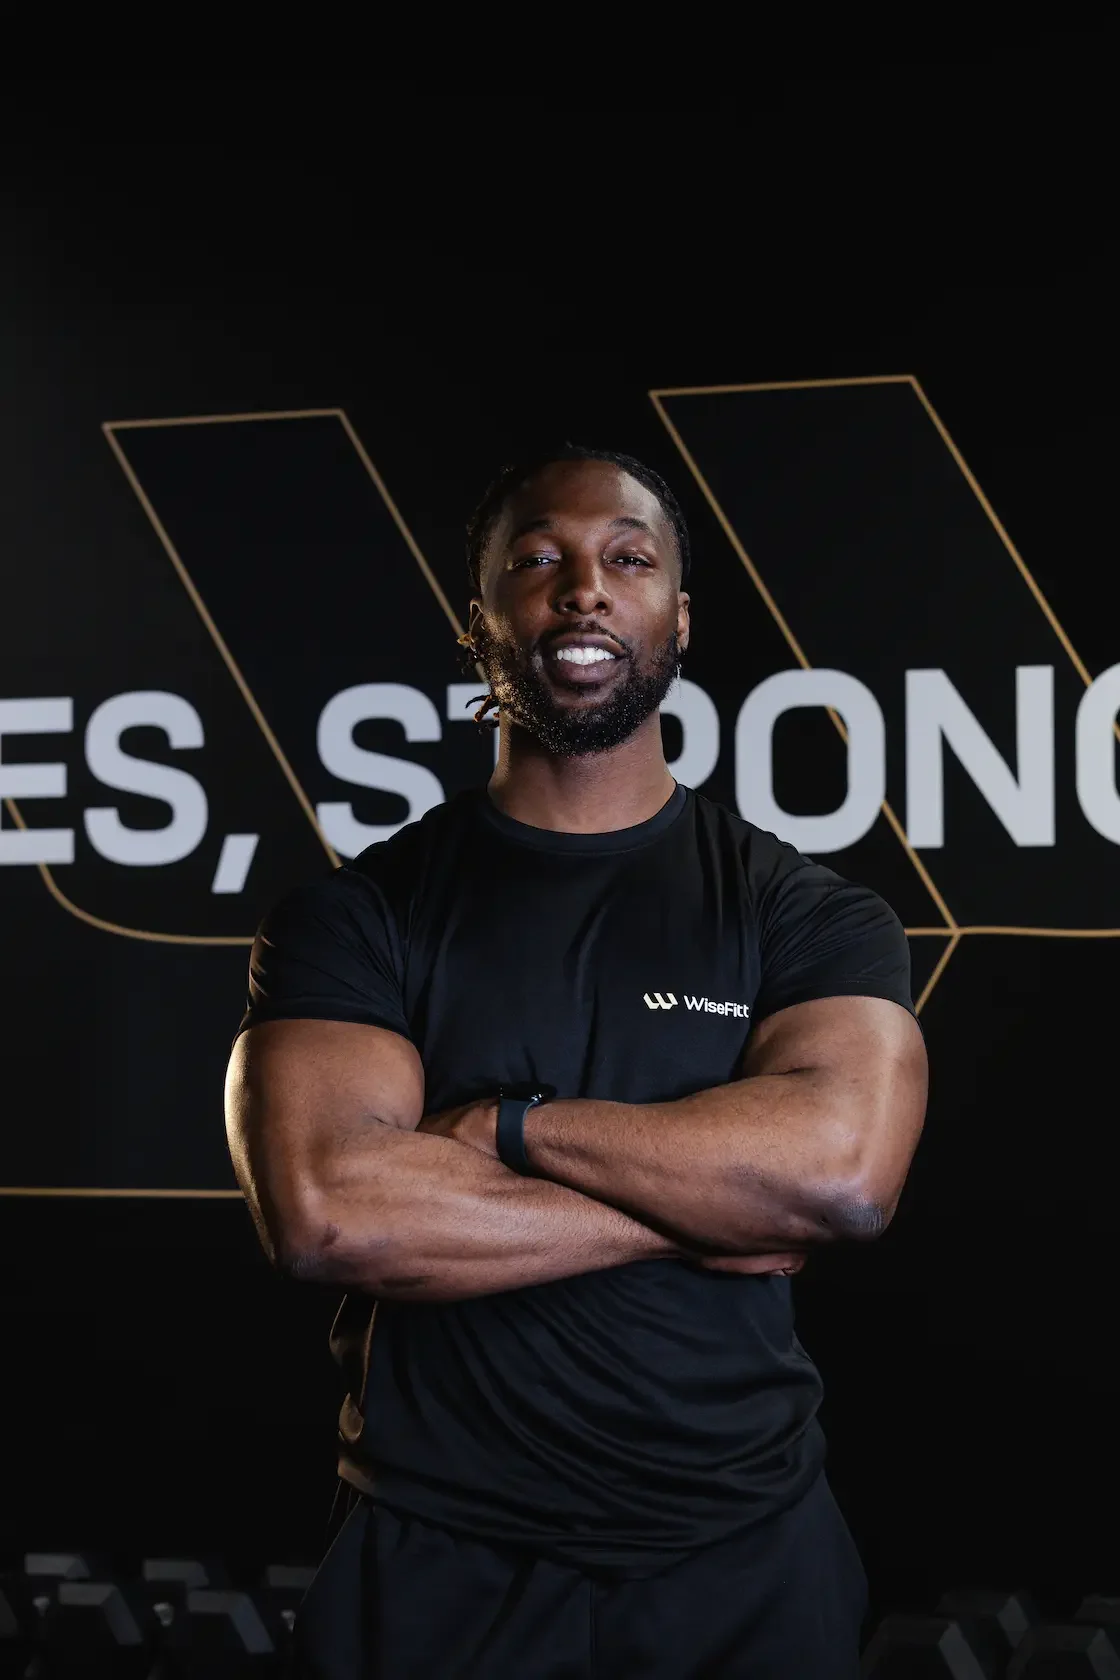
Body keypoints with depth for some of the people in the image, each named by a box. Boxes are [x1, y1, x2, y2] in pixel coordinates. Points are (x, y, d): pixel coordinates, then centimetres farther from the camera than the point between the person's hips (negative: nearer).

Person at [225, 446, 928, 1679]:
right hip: (438, 1570, -1)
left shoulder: (809, 915, -1)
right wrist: (704, 1208, -16)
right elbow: (324, 1211, -19)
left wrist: (512, 1125, -15)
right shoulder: (352, 917, -3)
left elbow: (845, 1166, -19)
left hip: (748, 1569, 1)